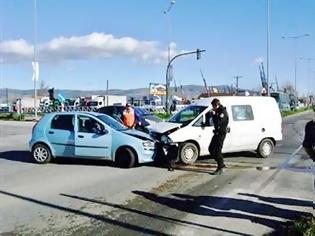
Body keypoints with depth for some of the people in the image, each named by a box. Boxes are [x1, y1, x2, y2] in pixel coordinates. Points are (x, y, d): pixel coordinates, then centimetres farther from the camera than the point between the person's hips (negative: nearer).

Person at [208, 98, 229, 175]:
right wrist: (213, 114, 3)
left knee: (217, 151, -8)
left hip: (221, 133, -10)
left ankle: (220, 169, -1)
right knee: (211, 149, 13)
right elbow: (215, 122, 16)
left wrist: (213, 114, -17)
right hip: (217, 133, 10)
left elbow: (218, 122, -26)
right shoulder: (217, 111, 14)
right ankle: (221, 164, 23)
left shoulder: (223, 112, -16)